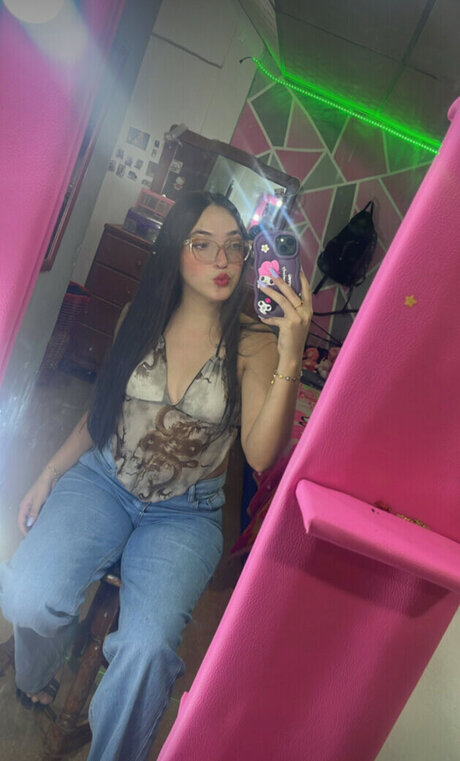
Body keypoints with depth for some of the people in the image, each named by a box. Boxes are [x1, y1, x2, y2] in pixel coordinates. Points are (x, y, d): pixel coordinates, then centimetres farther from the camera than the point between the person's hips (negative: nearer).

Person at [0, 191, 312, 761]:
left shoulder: (252, 343, -8)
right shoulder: (139, 319, 2)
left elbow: (260, 453, -20)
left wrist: (290, 357, -31)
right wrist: (49, 474, 4)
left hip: (185, 513, -2)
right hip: (102, 480, 2)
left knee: (147, 648, -24)